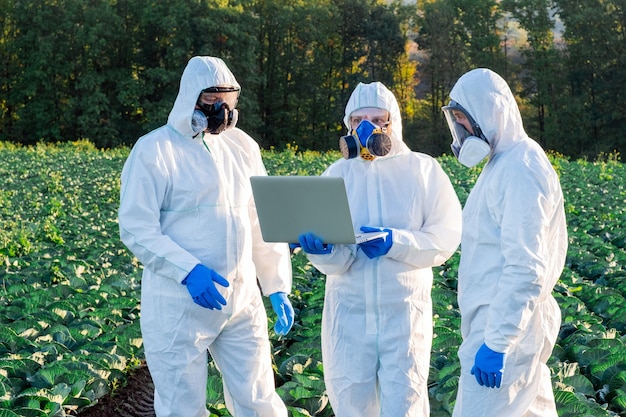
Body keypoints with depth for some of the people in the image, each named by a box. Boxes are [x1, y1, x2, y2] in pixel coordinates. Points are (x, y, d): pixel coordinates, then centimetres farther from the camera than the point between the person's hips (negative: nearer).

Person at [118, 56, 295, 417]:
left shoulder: (242, 146, 10)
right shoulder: (154, 151, -6)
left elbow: (264, 223, 14)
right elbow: (137, 229, -12)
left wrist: (278, 287, 10)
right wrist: (188, 270, -23)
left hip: (242, 301, 4)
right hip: (179, 305, -4)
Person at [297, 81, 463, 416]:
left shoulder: (423, 170, 0)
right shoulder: (336, 175, 3)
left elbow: (445, 238, -6)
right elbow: (335, 261, -3)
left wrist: (395, 242, -21)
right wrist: (322, 248, -26)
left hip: (404, 310, -2)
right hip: (349, 311, 2)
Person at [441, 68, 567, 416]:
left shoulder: (521, 171, -17)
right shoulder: (504, 163, 14)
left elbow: (526, 270, -23)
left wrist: (496, 343, -25)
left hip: (506, 326, -10)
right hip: (507, 319, 10)